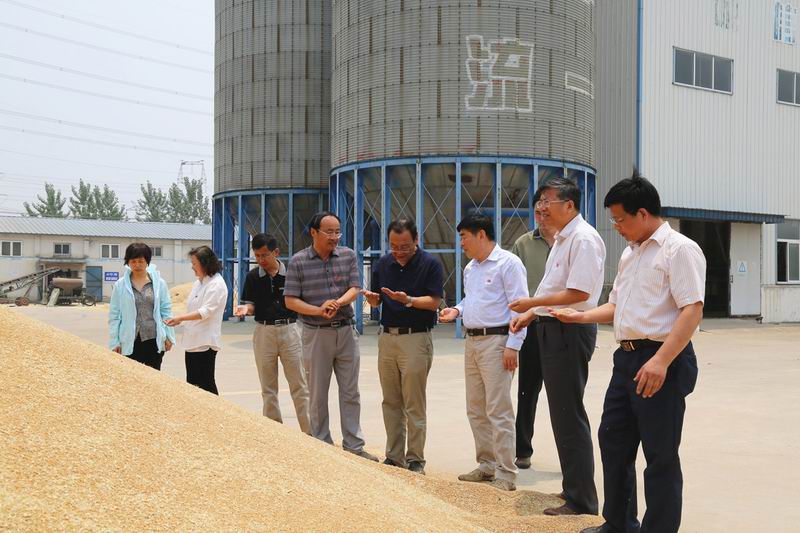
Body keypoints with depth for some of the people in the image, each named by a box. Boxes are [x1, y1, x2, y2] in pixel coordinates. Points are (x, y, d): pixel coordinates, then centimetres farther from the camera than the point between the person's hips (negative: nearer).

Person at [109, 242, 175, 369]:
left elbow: (166, 310, 5)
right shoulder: (120, 285, 1)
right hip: (130, 341, 0)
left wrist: (169, 336, 2)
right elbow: (114, 315, 3)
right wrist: (114, 341, -1)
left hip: (154, 340, 0)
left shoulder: (159, 283, 2)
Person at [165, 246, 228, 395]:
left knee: (206, 383, -5)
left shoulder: (217, 284, -11)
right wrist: (179, 320, 8)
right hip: (192, 340, 9)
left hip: (206, 342, -9)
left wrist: (181, 318, -25)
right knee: (192, 383, 10)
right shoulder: (198, 283, 15)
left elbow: (206, 311, -19)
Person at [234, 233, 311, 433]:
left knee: (299, 386, 0)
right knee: (268, 388, 9)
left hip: (289, 329, -2)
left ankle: (309, 432, 6)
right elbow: (250, 305, 3)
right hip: (264, 332, 2)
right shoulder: (253, 276, 1)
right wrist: (245, 308, -19)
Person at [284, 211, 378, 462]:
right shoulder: (298, 262, -4)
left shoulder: (348, 256, 4)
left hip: (346, 331, 2)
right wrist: (319, 310, -18)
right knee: (318, 394, 6)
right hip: (316, 334, -2)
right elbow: (290, 300, -5)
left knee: (350, 392, 7)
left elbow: (354, 289, -2)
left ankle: (353, 445, 15)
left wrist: (337, 303, -22)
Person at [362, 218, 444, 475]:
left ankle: (415, 459, 8)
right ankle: (394, 456, 19)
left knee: (414, 405, -1)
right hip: (387, 337, 5)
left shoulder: (430, 264, -6)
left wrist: (408, 300, -25)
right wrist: (371, 297, -10)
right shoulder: (383, 264, 9)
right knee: (390, 402, 10)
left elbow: (434, 302, -10)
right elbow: (377, 301, 13)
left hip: (416, 338, -5)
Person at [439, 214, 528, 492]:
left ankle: (506, 474, -2)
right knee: (476, 409, 13)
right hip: (472, 341, 9)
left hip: (496, 341, -9)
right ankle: (487, 465, 24)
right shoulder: (470, 268, 17)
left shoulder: (508, 263, -9)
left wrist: (513, 345, -19)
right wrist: (456, 310, 8)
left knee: (498, 411, -8)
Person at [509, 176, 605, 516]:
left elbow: (579, 292, -23)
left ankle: (581, 500, 5)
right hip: (552, 328, 11)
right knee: (563, 412, 17)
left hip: (569, 331, -11)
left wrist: (533, 303, -16)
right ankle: (575, 487, 31)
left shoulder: (583, 239, -15)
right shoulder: (561, 239, 16)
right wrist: (530, 314, 12)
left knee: (568, 414, -5)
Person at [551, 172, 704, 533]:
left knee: (660, 454, 0)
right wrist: (580, 317, 14)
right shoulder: (630, 253, 17)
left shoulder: (679, 249, -11)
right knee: (613, 439, 16)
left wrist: (661, 361, -27)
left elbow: (692, 310, -20)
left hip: (662, 360, -9)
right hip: (627, 356, 10)